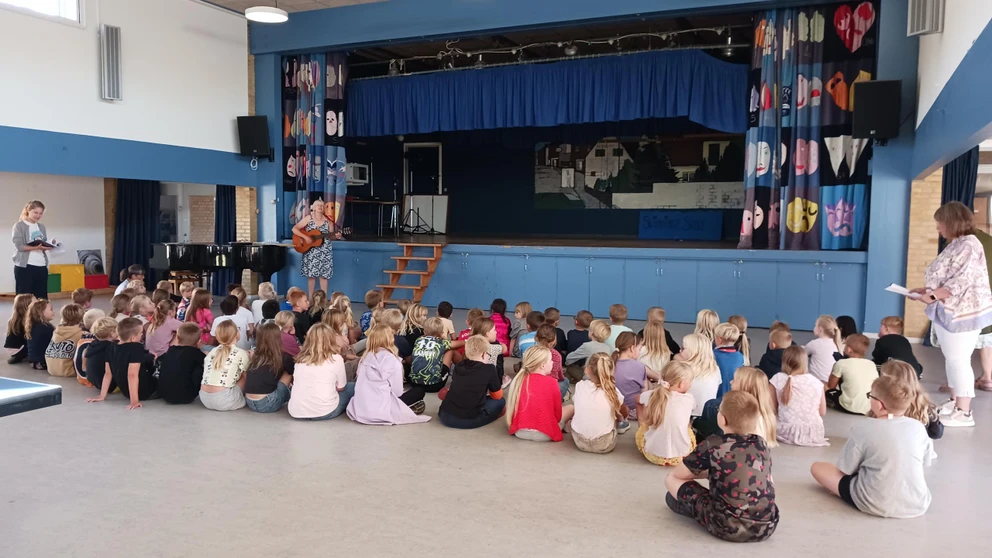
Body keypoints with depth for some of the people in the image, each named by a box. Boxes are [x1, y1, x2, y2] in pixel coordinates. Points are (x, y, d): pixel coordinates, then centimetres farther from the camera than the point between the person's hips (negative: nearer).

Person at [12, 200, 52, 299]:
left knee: (42, 298, 5)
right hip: (25, 266, -5)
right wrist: (36, 247, -26)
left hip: (42, 266, 5)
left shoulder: (41, 227, 16)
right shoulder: (19, 225, -2)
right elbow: (19, 246, -12)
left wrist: (50, 244, -5)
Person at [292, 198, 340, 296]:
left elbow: (330, 236, 9)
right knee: (311, 275, -1)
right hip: (311, 252, -1)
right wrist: (305, 237, -17)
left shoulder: (327, 220, 4)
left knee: (324, 275, 0)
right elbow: (294, 229, -6)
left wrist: (336, 236, -13)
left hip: (324, 252, 2)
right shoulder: (308, 219, -2)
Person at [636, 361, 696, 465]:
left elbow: (637, 399, 20)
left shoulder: (652, 395, -6)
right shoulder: (689, 399, -9)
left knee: (642, 427, 31)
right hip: (680, 456, 0)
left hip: (652, 454, 0)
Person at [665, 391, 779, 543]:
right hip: (766, 527, 5)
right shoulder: (761, 444, 4)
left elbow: (677, 474, 4)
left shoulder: (712, 446, -8)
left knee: (671, 479, 5)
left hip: (728, 528, -5)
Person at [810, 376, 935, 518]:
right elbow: (925, 463, 10)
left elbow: (846, 470, -10)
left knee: (817, 467, 4)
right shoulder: (918, 427, -5)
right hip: (918, 505, 1)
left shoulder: (864, 429, -16)